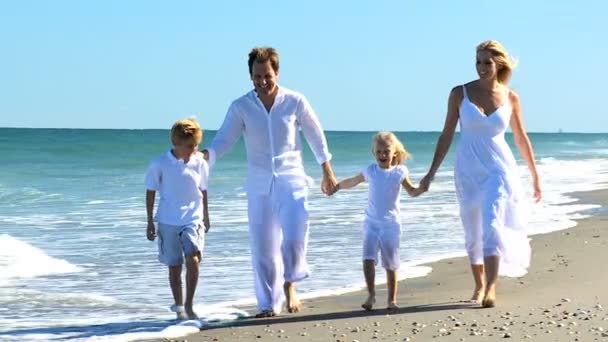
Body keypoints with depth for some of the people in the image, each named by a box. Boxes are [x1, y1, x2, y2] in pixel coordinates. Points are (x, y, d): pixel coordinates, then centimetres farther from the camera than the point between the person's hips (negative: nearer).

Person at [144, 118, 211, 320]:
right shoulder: (160, 164, -9)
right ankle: (179, 307, 20)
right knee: (174, 266, 6)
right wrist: (150, 222, 1)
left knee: (193, 260, -18)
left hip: (193, 220, 0)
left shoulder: (200, 163, -3)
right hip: (168, 222, 0)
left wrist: (206, 217, 19)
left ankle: (189, 305, -6)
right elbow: (150, 192, 0)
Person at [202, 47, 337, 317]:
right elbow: (224, 140, -7)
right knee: (262, 247, 4)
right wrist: (206, 154, -29)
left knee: (294, 236, -20)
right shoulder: (240, 107, -3)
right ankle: (268, 305, 16)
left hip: (291, 180, -2)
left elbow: (316, 137, 6)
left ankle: (289, 284, 7)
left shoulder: (295, 102, -4)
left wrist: (327, 173, 12)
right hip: (259, 184, 2)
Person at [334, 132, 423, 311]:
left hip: (391, 223, -1)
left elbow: (412, 192, 2)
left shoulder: (399, 172, -4)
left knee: (391, 264, 5)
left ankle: (392, 299, 15)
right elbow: (352, 182, 17)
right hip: (372, 222, 1)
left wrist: (422, 188, -18)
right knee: (368, 259, -15)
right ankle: (371, 295, -6)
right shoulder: (370, 171, 1)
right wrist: (336, 186, 19)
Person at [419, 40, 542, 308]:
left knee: (492, 225, -19)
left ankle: (491, 287, -22)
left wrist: (535, 175, 16)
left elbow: (521, 138, 11)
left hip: (499, 169, -1)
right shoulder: (460, 94, -1)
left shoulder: (510, 97, 1)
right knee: (473, 233, 9)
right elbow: (447, 135, 4)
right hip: (468, 171, 1)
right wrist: (431, 173, 2)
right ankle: (479, 286, 25)